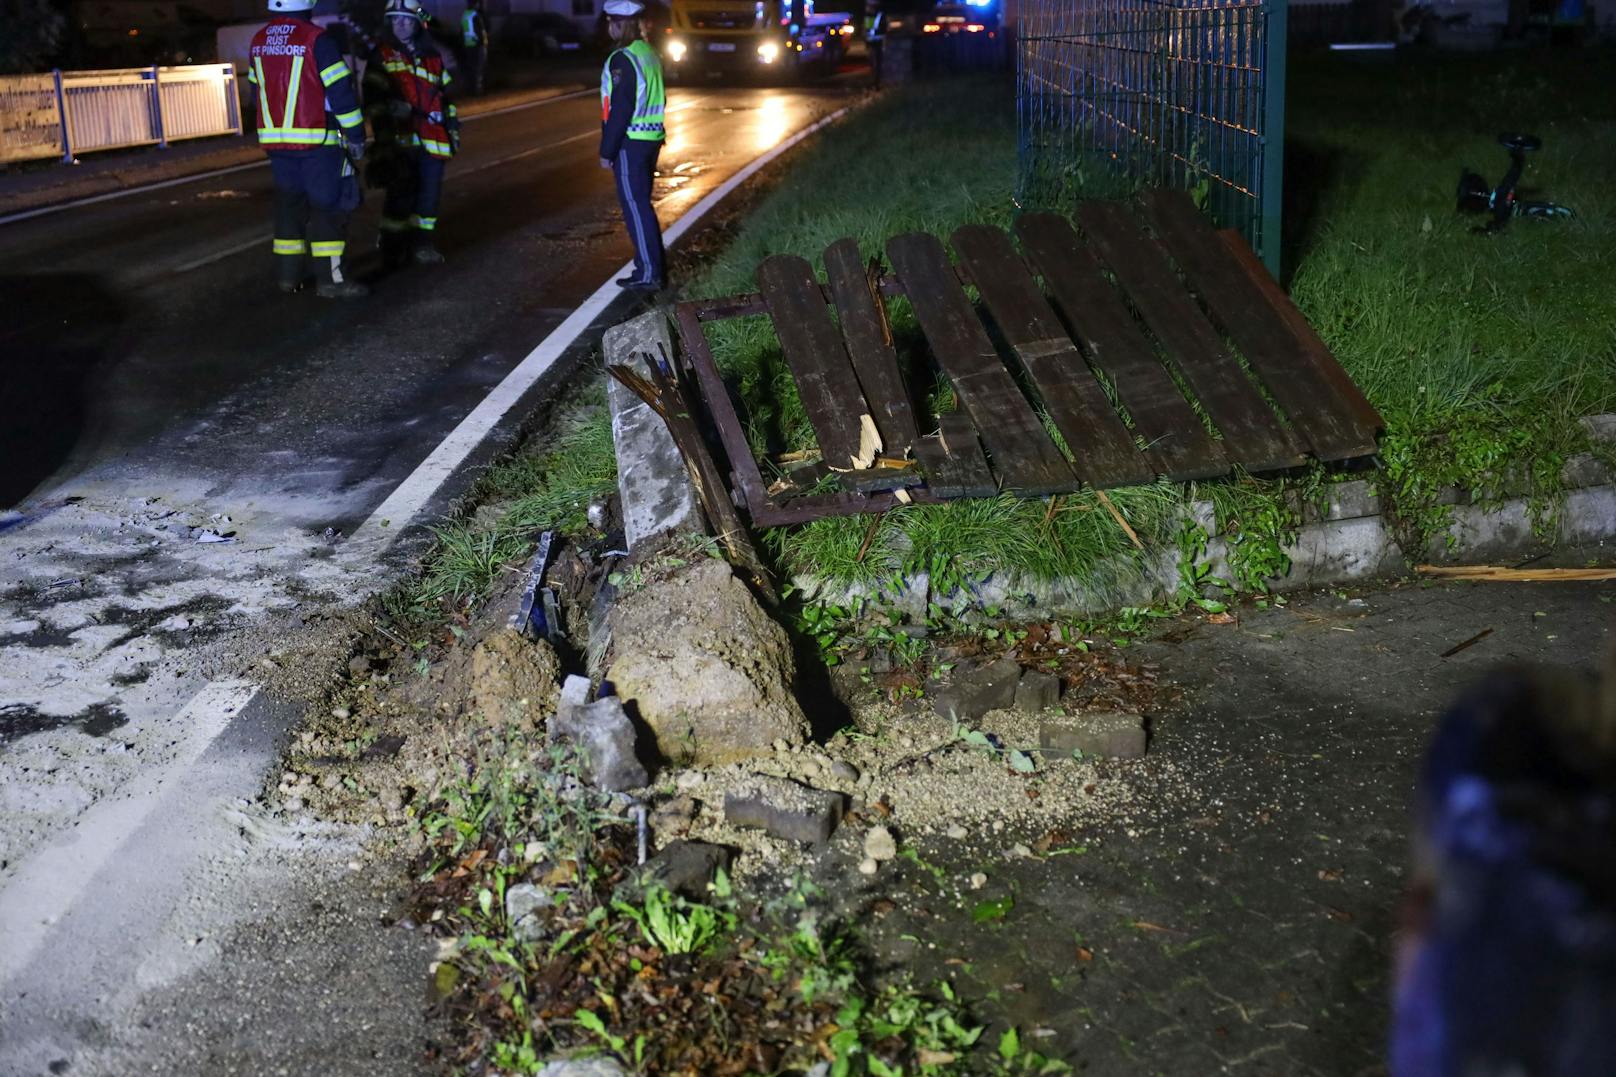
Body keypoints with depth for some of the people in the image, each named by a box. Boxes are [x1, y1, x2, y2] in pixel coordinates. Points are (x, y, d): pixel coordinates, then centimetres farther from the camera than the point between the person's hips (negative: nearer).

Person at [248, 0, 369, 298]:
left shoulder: (258, 41, 9)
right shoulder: (317, 40, -13)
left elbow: (258, 91, 18)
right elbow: (341, 91, -14)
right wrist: (356, 135, -6)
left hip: (275, 139, 7)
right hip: (316, 140, -7)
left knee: (290, 204, 17)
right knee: (328, 206, -1)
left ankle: (287, 274, 19)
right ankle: (329, 278, -3)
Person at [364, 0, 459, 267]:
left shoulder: (432, 57, 17)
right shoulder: (382, 56, 5)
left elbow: (446, 94, 24)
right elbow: (373, 95, -2)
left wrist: (453, 126, 21)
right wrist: (382, 124, -13)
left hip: (432, 138, 4)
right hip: (399, 137, -4)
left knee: (430, 191, 4)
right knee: (401, 191, -9)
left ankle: (421, 242, 17)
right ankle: (392, 244, 2)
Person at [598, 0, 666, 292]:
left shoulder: (623, 59, -16)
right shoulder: (649, 54, 12)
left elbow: (620, 110, -19)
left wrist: (607, 150, -13)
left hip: (630, 142, -9)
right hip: (652, 137, 9)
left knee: (635, 207, -4)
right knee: (641, 204, 16)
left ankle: (648, 274, -3)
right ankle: (652, 266, 20)